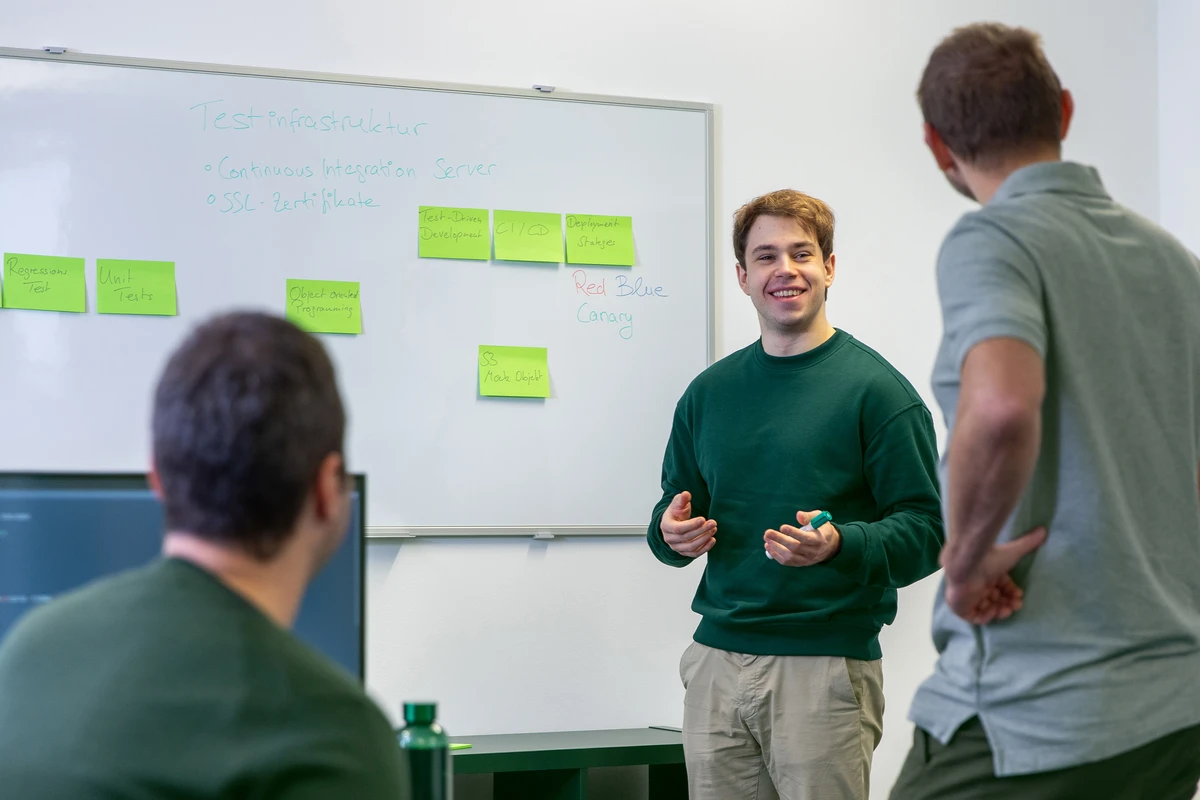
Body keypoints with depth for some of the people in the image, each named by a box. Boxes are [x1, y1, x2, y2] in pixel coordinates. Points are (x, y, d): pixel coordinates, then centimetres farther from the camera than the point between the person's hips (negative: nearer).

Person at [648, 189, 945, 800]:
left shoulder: (874, 388, -3)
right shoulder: (709, 391, 13)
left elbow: (927, 530, -8)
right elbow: (676, 510, 21)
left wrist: (841, 545, -25)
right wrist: (672, 534, -2)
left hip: (827, 665, -4)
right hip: (715, 662, 5)